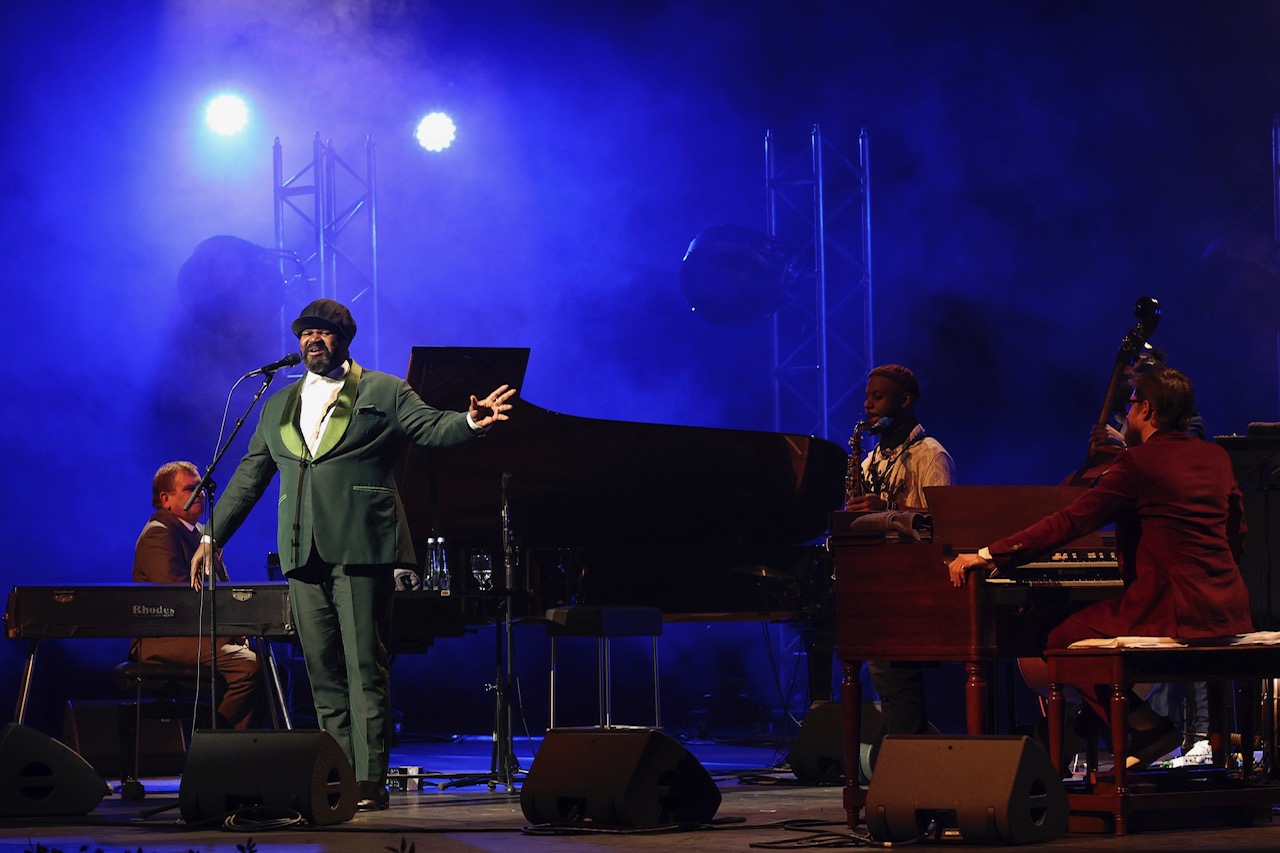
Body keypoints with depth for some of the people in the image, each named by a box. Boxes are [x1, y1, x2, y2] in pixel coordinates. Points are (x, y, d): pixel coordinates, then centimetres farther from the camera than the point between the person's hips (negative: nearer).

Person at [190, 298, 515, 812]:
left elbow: (432, 428, -6)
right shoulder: (279, 406, 21)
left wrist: (470, 421, -28)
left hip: (360, 548, -5)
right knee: (323, 673, 6)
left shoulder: (384, 393, 6)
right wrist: (212, 535, 20)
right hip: (303, 555, 5)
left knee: (366, 668, -7)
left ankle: (370, 782, -8)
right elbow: (248, 478, 24)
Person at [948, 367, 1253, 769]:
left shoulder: (1140, 462, -9)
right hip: (1228, 612, 8)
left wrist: (987, 555, -9)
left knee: (1063, 639, 5)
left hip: (1174, 609, -8)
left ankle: (1145, 729, -4)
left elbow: (1068, 523, -12)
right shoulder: (1217, 458, 12)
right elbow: (1236, 539, 21)